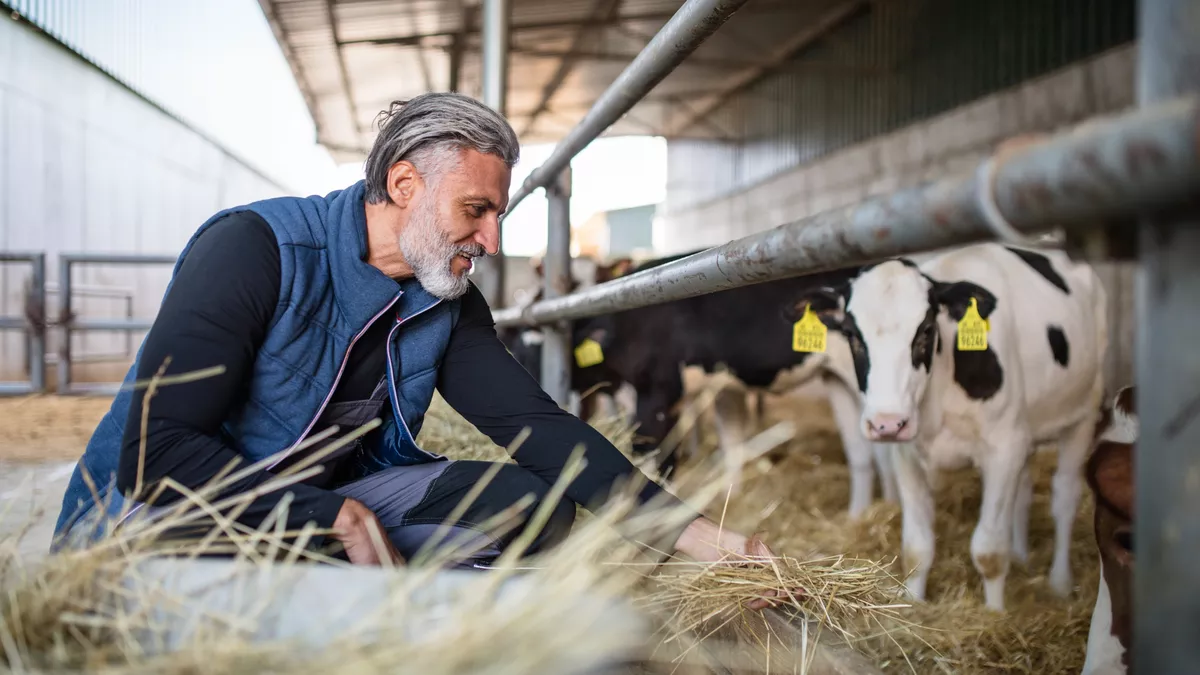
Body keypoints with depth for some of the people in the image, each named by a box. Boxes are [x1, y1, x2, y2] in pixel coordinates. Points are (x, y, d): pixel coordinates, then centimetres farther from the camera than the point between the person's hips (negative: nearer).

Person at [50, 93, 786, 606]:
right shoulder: (256, 248, -20)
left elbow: (537, 424, -6)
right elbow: (156, 451, -25)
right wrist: (341, 520, -28)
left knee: (531, 502, -13)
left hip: (328, 501, 6)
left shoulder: (449, 305, 0)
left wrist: (698, 535, -14)